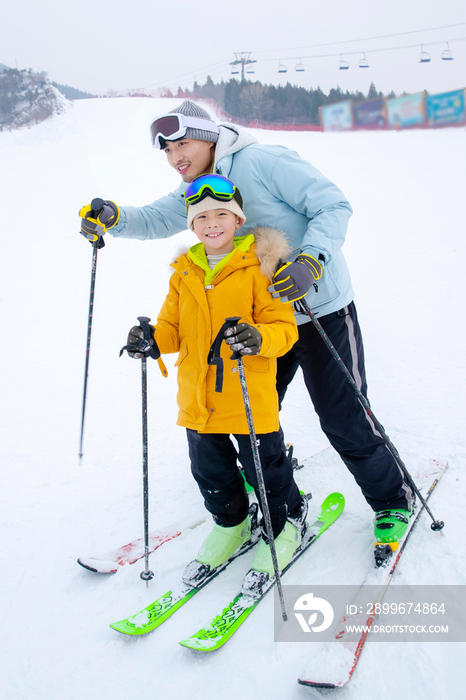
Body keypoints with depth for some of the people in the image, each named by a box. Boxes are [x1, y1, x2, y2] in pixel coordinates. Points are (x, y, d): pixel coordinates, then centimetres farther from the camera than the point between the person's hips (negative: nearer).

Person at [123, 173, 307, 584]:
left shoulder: (259, 267, -7)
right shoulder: (184, 273, 8)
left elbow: (285, 326, -12)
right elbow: (174, 328, 12)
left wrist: (257, 338, -32)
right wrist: (152, 339, -9)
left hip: (250, 397, -5)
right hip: (198, 397, 5)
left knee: (265, 468, 9)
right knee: (210, 471, 18)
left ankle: (287, 522, 37)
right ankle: (231, 525, 44)